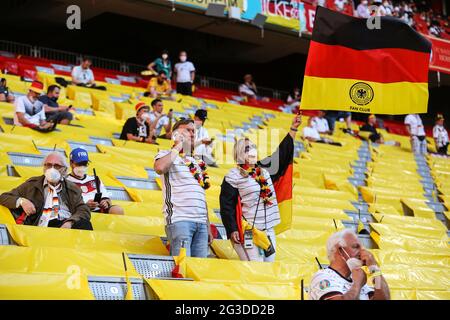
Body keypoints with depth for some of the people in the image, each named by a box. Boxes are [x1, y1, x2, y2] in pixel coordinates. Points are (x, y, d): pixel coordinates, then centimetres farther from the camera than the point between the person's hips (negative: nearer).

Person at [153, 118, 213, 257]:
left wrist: (208, 227, 19)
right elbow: (159, 168, -20)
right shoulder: (166, 155, 7)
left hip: (201, 222, 6)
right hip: (179, 220, -6)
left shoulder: (197, 162, 25)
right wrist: (178, 147, -6)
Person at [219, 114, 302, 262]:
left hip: (268, 231, 7)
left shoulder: (264, 169, 16)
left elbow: (282, 154, 20)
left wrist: (293, 129, 18)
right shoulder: (233, 176, -4)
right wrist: (232, 230, -14)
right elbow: (227, 206, -7)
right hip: (246, 233, -7)